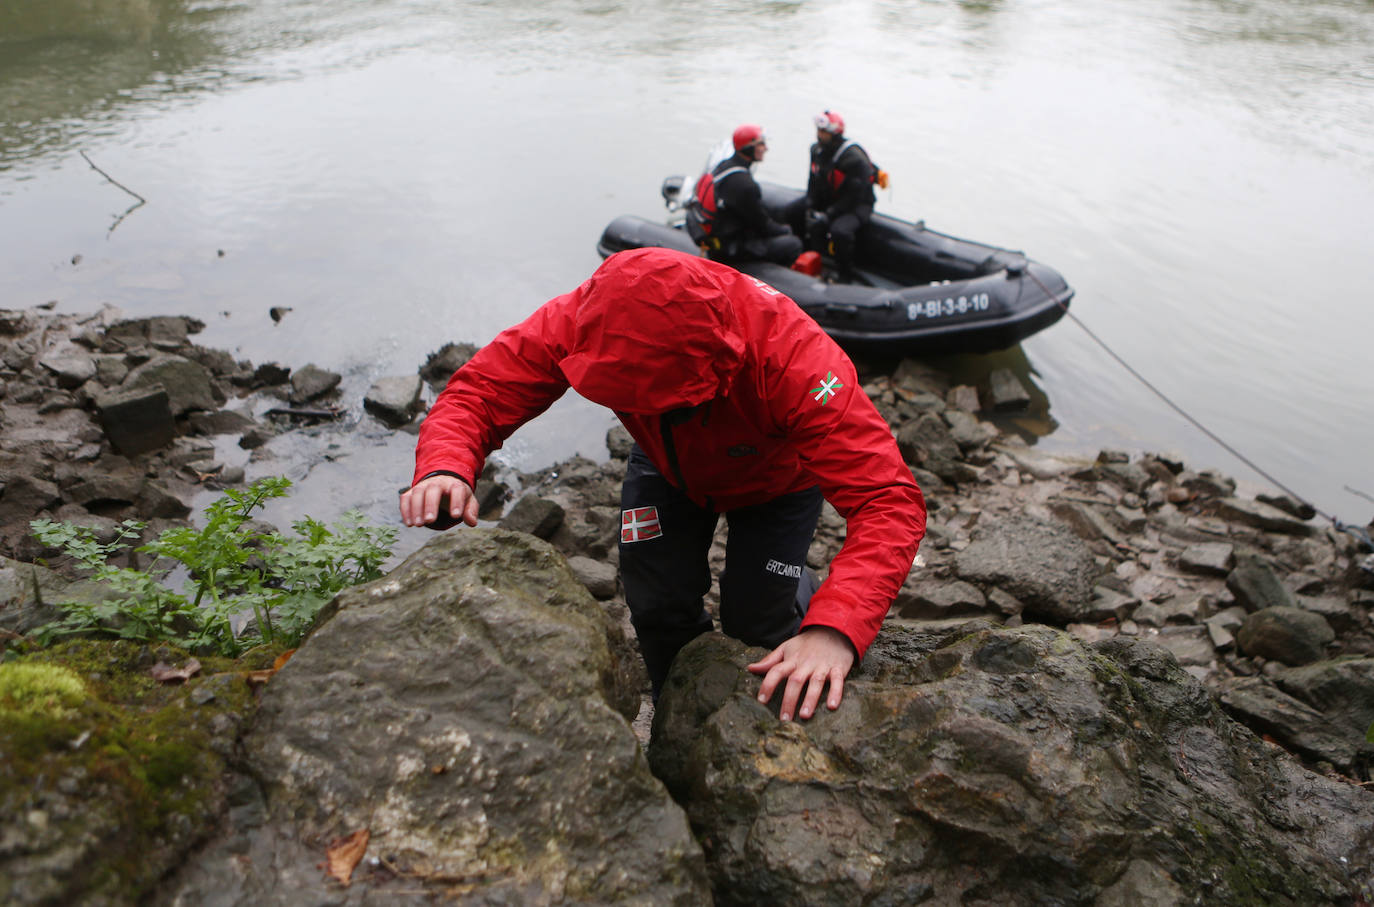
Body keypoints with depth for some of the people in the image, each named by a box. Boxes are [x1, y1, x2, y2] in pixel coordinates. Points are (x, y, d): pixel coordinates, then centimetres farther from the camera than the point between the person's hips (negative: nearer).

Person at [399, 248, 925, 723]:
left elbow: (890, 500, -50)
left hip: (776, 476, -2)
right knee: (657, 606, -5)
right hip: (667, 466, 3)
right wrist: (443, 468, -56)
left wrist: (835, 629, -65)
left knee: (754, 620, -10)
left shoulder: (793, 357, -47)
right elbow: (480, 390, -32)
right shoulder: (584, 321, -38)